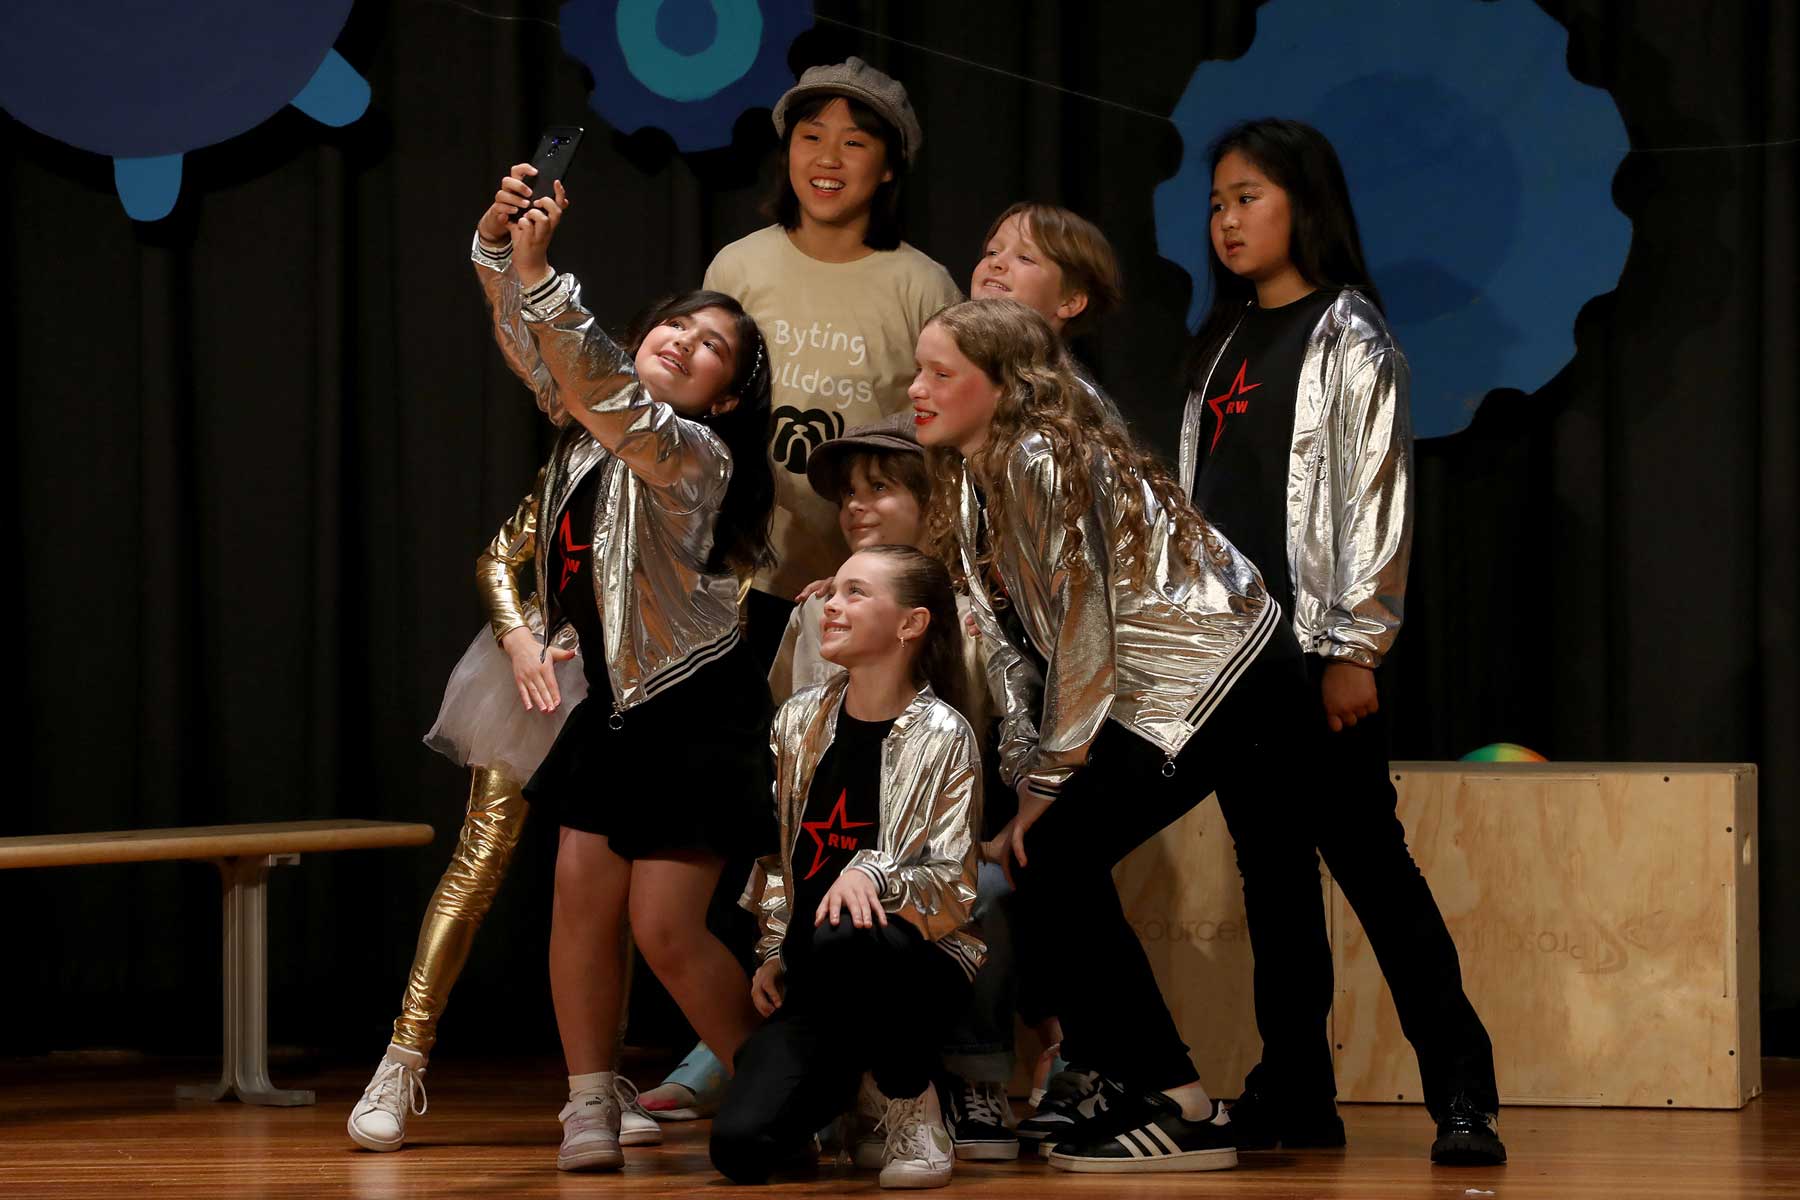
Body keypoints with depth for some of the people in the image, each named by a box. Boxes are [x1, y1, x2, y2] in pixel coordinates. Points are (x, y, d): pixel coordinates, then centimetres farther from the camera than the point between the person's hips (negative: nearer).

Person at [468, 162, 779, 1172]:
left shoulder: (694, 453, -19)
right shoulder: (596, 426, 4)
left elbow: (603, 389, -35)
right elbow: (536, 349, -3)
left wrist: (539, 277, -44)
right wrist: (502, 242, -21)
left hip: (697, 711, -8)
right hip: (618, 704, 8)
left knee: (666, 928, -8)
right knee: (583, 893, -1)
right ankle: (591, 1105, 5)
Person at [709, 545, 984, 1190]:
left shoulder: (942, 736, -7)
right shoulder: (799, 719, 8)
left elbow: (953, 882, -12)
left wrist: (873, 873, -29)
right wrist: (772, 953, 7)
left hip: (919, 966, -5)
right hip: (817, 985, 5)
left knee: (843, 943, -42)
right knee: (741, 1147, -18)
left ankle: (913, 1108, -15)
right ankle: (854, 1081, 18)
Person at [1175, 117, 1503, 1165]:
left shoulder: (1349, 337, -4)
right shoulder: (1225, 344, 16)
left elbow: (1374, 496, -11)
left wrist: (1354, 650, -16)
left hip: (1315, 647, -7)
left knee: (1370, 863, -8)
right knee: (1272, 873, 7)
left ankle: (1462, 1094, -6)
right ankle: (1296, 1094, 10)